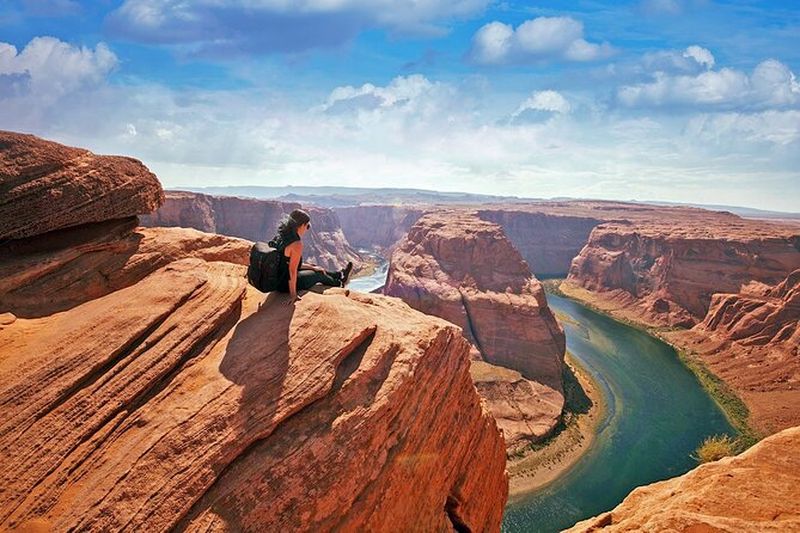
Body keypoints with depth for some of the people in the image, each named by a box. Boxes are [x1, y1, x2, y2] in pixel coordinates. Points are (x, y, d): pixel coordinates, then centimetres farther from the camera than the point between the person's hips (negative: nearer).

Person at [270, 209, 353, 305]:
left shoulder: (279, 237, 1)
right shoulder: (297, 244, -28)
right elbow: (292, 270, -27)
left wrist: (312, 267, 16)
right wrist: (293, 294, -19)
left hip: (276, 280, 8)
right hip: (286, 284, -8)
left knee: (313, 267, 25)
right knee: (318, 274, 16)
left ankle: (339, 274, 48)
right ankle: (339, 283, 46)